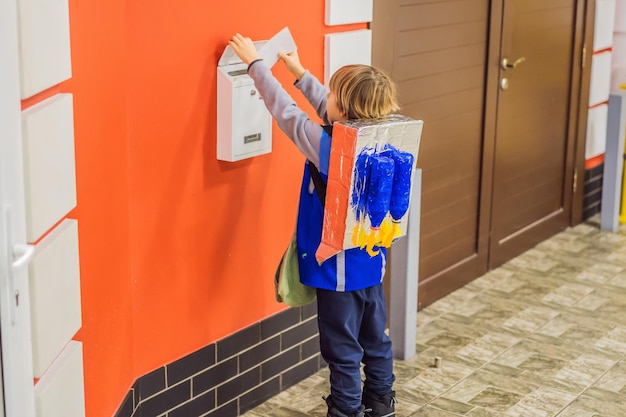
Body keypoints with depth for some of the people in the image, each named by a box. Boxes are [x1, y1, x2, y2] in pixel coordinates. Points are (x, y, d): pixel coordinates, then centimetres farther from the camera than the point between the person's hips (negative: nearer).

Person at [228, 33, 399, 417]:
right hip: (372, 262, 7)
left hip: (338, 269, -7)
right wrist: (300, 72, 21)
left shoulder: (326, 146, -24)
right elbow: (329, 109, 11)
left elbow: (285, 109, -13)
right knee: (375, 339, 20)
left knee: (343, 349, 5)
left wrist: (255, 63, -2)